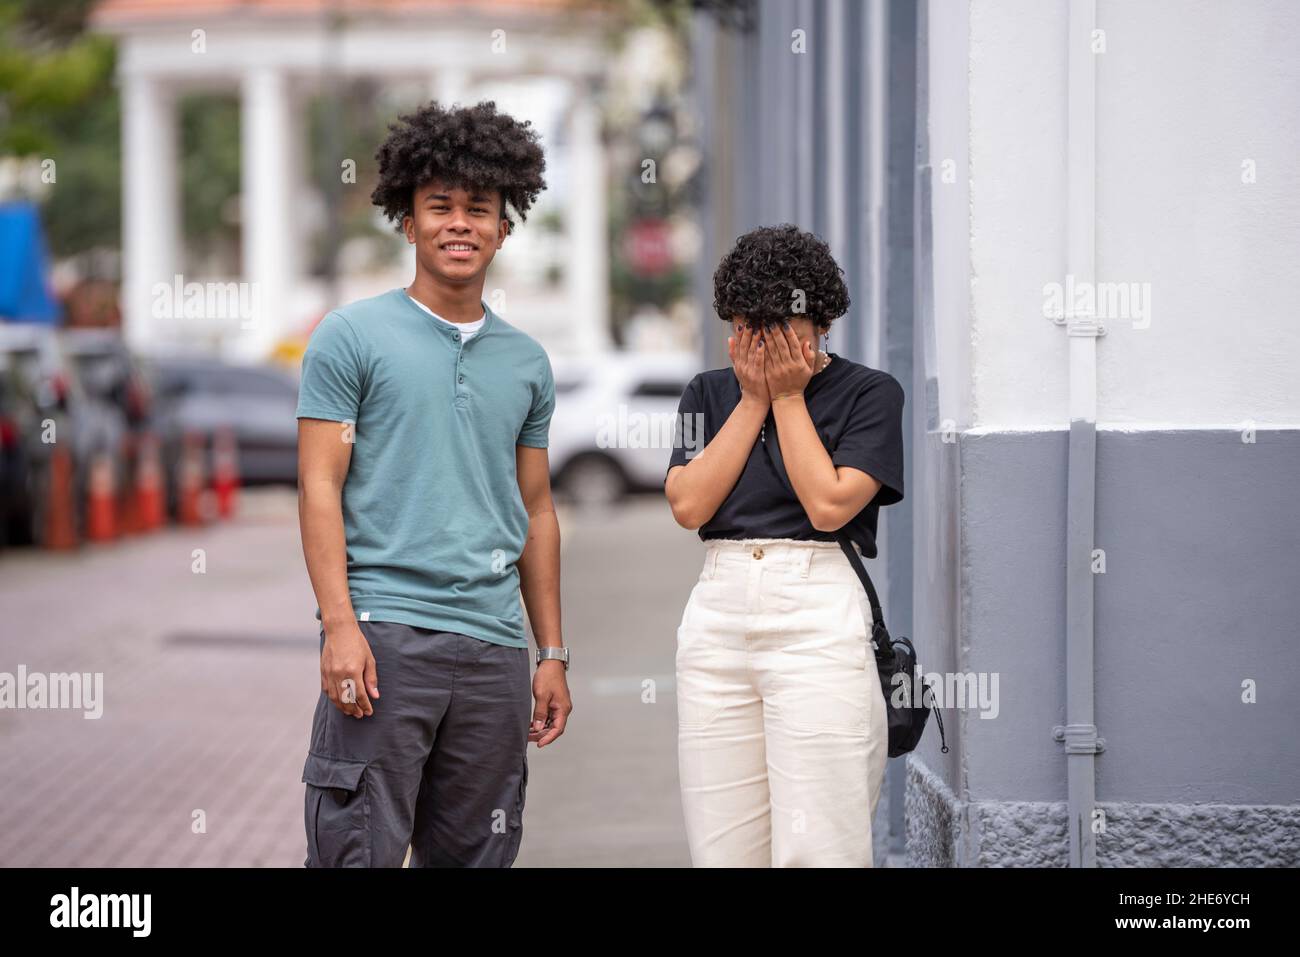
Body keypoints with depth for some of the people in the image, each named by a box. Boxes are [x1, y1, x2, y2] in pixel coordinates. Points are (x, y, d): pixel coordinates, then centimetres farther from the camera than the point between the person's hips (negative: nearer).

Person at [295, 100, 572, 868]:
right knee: (360, 852, -9)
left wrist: (553, 653, 14)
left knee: (476, 856, 7)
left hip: (494, 645, 5)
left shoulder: (526, 362, 15)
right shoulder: (353, 337, 2)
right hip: (385, 631, -5)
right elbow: (320, 488, -3)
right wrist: (340, 625, -14)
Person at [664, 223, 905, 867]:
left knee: (815, 849, -12)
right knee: (722, 850, 1)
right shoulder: (710, 394, 16)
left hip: (819, 621, -4)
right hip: (716, 616, 4)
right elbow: (688, 505, 2)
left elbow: (829, 505, -10)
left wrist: (788, 397, -2)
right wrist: (754, 398, 2)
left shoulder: (871, 393, 3)